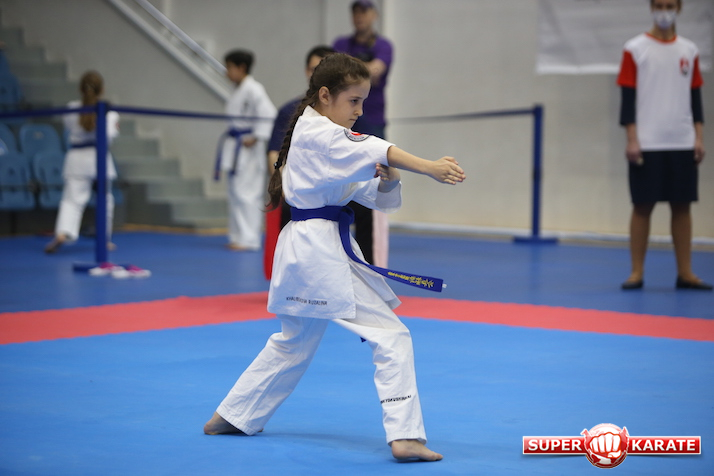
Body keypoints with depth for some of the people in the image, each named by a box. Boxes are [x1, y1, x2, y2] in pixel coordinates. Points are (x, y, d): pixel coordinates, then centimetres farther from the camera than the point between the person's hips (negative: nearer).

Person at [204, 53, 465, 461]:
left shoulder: (317, 134, 17)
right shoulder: (316, 133, -11)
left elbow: (375, 196, 12)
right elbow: (370, 150, -28)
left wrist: (387, 182, -11)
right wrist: (429, 167, -39)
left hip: (306, 246, 10)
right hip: (322, 249, -10)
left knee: (295, 341, 24)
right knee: (392, 336, -11)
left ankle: (233, 416, 34)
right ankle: (406, 436, -15)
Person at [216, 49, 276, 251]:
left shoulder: (254, 89, -15)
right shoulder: (238, 91, 16)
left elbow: (268, 114, -23)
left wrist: (256, 137, -23)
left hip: (247, 149, -10)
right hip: (235, 148, 10)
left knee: (245, 192, -11)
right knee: (235, 192, 14)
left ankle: (249, 239, -9)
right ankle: (237, 236, 21)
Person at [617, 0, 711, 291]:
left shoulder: (689, 51, 10)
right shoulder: (635, 49, 0)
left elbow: (695, 97, 12)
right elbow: (628, 98, -3)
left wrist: (698, 137, 3)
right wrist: (631, 140, -10)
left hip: (682, 144, 3)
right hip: (647, 144, -3)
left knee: (682, 206, 4)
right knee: (642, 206, -1)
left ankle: (685, 273, 9)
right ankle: (637, 272, 5)